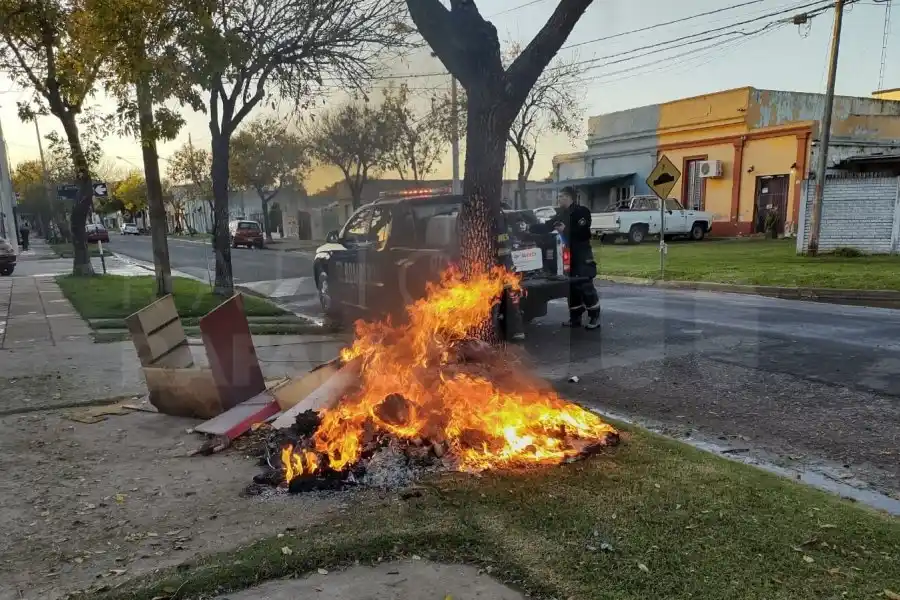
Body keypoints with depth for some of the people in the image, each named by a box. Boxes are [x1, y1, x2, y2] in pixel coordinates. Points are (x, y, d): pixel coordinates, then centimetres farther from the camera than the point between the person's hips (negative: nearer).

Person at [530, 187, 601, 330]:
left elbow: (583, 232, -19)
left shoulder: (581, 211, -8)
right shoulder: (561, 214, 14)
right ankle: (575, 317, 18)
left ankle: (595, 317, 1)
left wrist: (565, 230, -21)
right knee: (571, 287, 10)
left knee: (585, 286, -8)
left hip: (582, 255, -8)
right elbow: (547, 227, 16)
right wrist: (531, 227, 9)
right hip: (568, 255, 8)